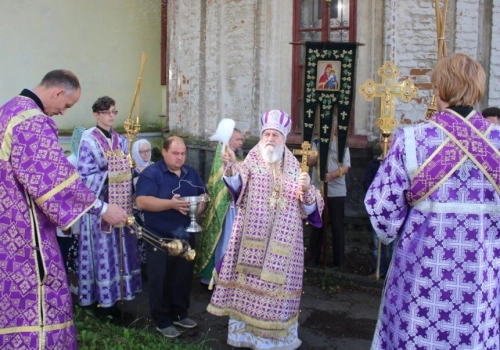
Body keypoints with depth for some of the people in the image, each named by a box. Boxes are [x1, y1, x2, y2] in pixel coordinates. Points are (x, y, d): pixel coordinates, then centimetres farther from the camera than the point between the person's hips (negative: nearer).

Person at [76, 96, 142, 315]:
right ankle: (102, 298, 6)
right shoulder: (88, 142, -7)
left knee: (119, 247, 8)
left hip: (120, 204, 6)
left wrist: (131, 173, -4)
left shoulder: (121, 141, 12)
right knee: (102, 248, -4)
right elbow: (83, 176, -12)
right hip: (99, 203, -6)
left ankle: (113, 295, 18)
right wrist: (109, 176, -20)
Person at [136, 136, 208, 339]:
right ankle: (162, 321, 14)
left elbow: (204, 194, 16)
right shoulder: (151, 173, -10)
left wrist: (200, 206, -7)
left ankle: (180, 314, 29)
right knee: (160, 281, 3)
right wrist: (171, 204, -29)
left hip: (186, 237, 6)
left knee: (184, 278, 14)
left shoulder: (191, 174, 11)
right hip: (160, 238, -6)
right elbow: (141, 201, -20)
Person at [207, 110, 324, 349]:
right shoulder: (251, 162, 3)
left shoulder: (294, 168, 10)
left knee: (277, 284, 5)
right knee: (249, 281, 2)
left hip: (283, 242, 2)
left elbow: (310, 208, 6)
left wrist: (307, 190, -15)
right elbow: (237, 185, -21)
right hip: (252, 240, -1)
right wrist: (230, 167, -42)